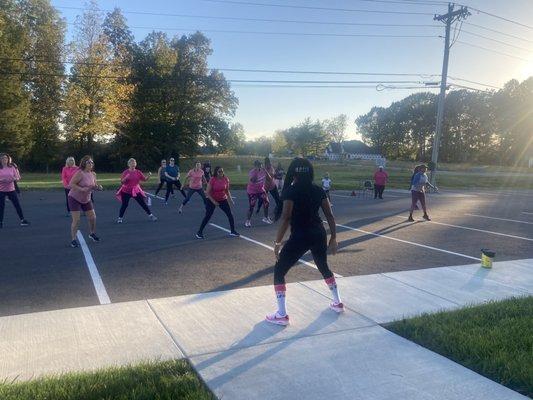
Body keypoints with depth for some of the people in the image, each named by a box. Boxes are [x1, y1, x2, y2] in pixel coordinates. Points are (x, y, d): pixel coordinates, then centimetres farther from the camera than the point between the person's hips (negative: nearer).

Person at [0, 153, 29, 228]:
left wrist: (15, 179, -16)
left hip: (11, 189, 1)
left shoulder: (12, 167, 3)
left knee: (17, 204, 2)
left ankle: (22, 220, 10)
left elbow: (17, 177, 5)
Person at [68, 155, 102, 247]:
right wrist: (82, 189, -35)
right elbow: (71, 184, -25)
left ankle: (92, 234, 32)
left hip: (87, 199, 6)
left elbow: (94, 186, 12)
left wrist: (98, 187, -10)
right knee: (76, 220, -10)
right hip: (74, 198, -6)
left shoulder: (93, 174, -1)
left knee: (92, 217, 8)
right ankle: (73, 240, 2)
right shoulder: (80, 173, -21)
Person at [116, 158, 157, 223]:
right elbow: (122, 182, -9)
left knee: (143, 203, 3)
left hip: (136, 191, 2)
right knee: (124, 205, -4)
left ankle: (150, 215, 12)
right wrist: (126, 178, -27)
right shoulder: (126, 172, -6)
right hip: (126, 191, -2)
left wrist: (149, 176, -16)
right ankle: (119, 218, 11)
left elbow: (144, 179, 1)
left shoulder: (138, 172, 1)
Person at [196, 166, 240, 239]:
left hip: (223, 200, 4)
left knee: (230, 214, -1)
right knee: (207, 216, -3)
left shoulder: (226, 179, -6)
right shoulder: (212, 180, -18)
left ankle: (233, 231, 13)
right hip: (212, 200, -4)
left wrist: (230, 199, -1)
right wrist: (213, 201, -21)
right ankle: (199, 232, 9)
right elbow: (207, 192, -16)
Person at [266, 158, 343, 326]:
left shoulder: (291, 191, -10)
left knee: (279, 271, 7)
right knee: (324, 268, 29)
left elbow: (286, 218, -17)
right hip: (319, 235, 6)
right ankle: (338, 303, 41)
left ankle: (281, 315, 5)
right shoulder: (318, 190, 6)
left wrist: (277, 242, -13)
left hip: (300, 237, -6)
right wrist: (333, 238, 15)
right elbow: (330, 216, 6)